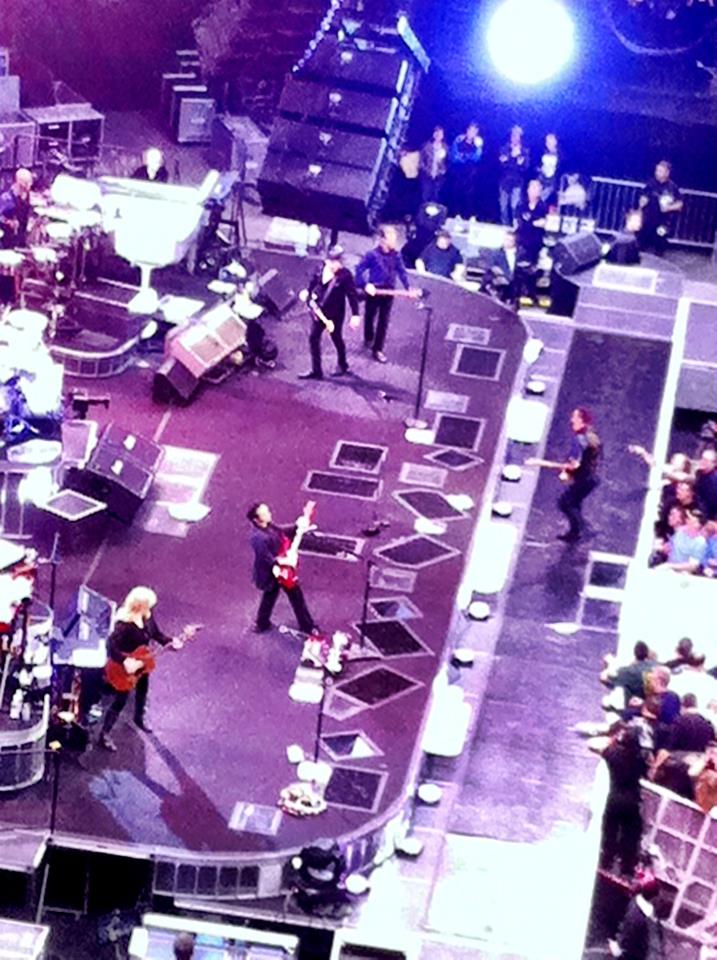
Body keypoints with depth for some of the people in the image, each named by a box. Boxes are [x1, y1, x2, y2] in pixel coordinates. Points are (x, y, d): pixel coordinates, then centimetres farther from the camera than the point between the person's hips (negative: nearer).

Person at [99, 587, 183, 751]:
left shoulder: (147, 616, -12)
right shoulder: (124, 624, -36)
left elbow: (156, 634, 3)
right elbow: (111, 646, -41)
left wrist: (170, 641, -11)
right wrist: (124, 661, -43)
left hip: (142, 663, 8)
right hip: (125, 668, -8)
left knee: (142, 691, 30)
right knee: (120, 701, 2)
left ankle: (139, 717, 59)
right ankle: (104, 734, 18)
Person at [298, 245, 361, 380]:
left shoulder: (345, 276, -22)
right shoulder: (322, 268, -7)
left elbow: (352, 295, -20)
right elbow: (314, 280, 13)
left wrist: (355, 315, -24)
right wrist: (308, 291, 4)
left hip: (334, 314, -5)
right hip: (319, 311, 5)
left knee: (336, 339, 15)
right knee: (313, 338, 6)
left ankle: (342, 365, 41)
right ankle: (316, 371, 15)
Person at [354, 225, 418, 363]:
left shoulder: (396, 255, -5)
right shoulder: (372, 254, -19)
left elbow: (401, 271, 0)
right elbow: (360, 269, -15)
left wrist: (408, 288, -10)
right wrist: (365, 285, -26)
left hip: (388, 291, 3)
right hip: (374, 291, -3)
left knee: (384, 321, 5)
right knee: (370, 317, 17)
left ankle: (378, 349, 14)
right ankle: (368, 340, 44)